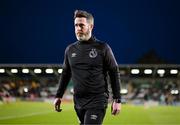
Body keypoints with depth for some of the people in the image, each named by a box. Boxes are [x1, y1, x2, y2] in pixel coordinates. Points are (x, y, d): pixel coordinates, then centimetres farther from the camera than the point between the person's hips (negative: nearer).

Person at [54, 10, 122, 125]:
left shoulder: (102, 48, -3)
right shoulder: (70, 50, 10)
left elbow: (114, 74, -1)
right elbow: (66, 74, 22)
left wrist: (117, 100, -5)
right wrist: (59, 96, 17)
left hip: (97, 102, -5)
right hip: (78, 102, 5)